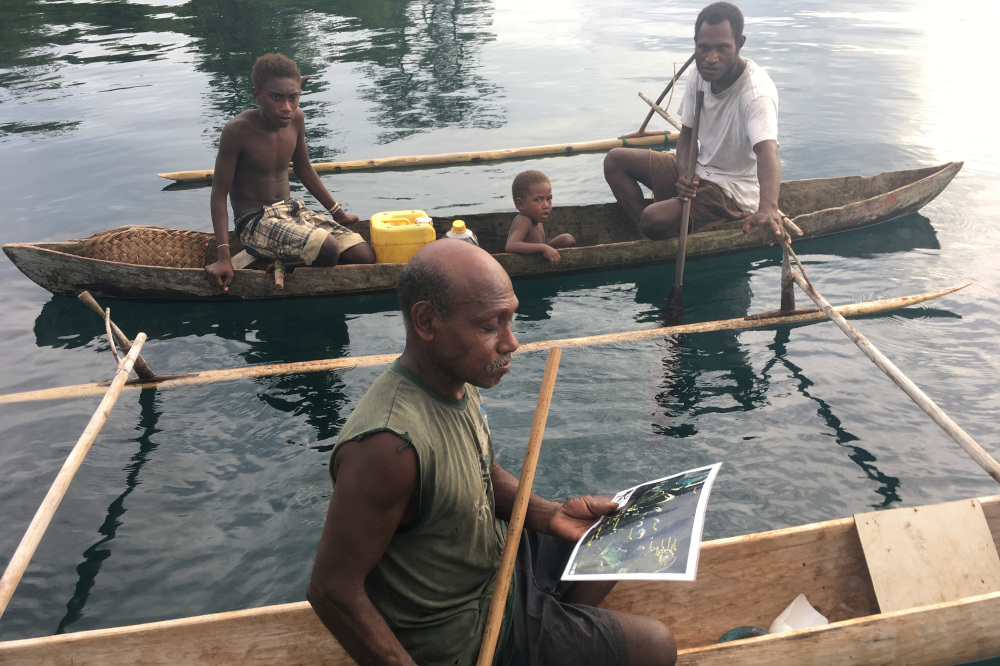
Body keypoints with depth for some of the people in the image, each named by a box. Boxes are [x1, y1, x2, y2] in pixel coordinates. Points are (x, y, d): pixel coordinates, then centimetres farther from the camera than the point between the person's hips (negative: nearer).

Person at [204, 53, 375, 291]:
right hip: (255, 222, -6)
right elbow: (219, 194, -16)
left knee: (365, 258, -9)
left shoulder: (296, 119, -2)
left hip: (293, 210, 7)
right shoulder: (238, 130, -19)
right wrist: (224, 257, -24)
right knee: (326, 248, -33)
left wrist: (337, 212, 19)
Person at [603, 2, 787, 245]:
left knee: (655, 218, -31)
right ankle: (648, 241, -5)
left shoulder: (757, 91, -28)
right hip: (700, 170, 8)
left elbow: (767, 152, -43)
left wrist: (767, 209, -61)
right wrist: (685, 175, -16)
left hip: (733, 190, -8)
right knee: (615, 160, 2)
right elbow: (687, 134, 5)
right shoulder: (698, 76, -5)